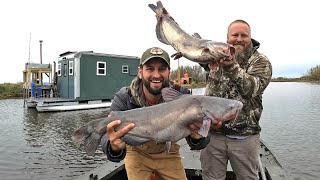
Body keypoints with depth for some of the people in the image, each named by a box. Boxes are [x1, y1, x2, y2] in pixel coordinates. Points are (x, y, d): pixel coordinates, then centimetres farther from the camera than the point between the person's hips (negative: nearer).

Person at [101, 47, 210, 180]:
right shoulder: (123, 98, -25)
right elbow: (109, 135, -33)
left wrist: (196, 136, -49)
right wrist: (114, 148, -58)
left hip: (167, 153, 2)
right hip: (137, 153, -1)